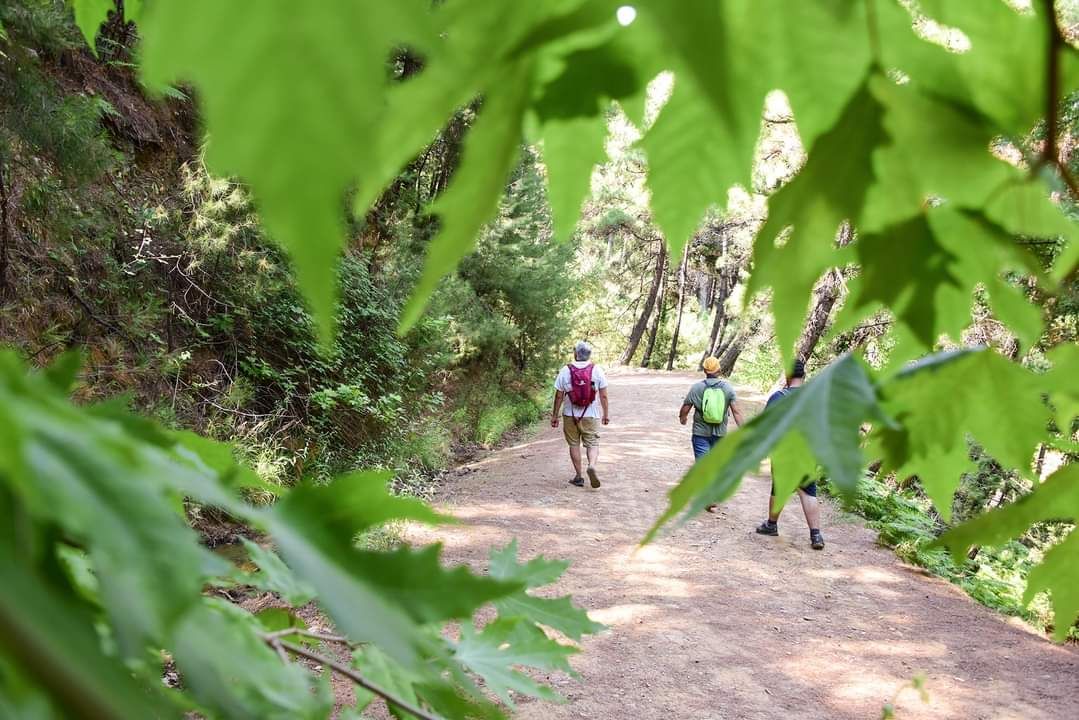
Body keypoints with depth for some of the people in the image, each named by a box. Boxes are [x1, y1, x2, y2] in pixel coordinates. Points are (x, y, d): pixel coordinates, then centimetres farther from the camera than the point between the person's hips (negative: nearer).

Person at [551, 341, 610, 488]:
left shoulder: (565, 371, -6)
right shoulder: (597, 370, -4)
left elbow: (559, 396, -3)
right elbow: (603, 395, -3)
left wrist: (555, 416, 5)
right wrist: (606, 413, 7)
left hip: (570, 415, 0)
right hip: (591, 415, 0)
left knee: (574, 444, 11)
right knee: (592, 444, 7)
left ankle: (578, 476, 12)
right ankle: (592, 465, -21)